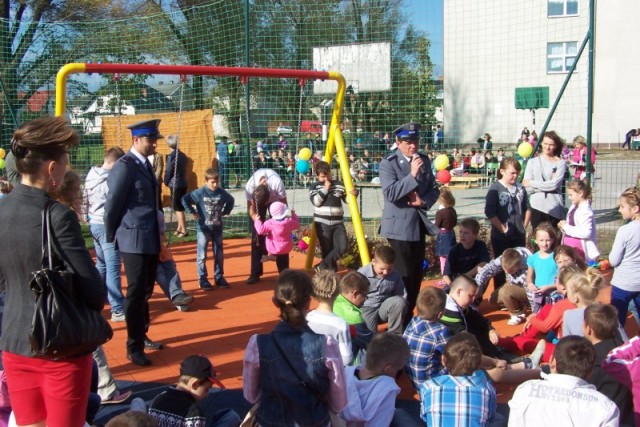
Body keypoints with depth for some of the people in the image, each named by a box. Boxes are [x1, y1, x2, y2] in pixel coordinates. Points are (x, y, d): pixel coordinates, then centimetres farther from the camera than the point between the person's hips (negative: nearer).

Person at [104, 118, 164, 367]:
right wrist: (113, 237, -3)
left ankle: (142, 336, 32)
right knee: (136, 292, -1)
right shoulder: (124, 166, -15)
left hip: (151, 239, 8)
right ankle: (134, 348, 9)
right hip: (134, 240, -8)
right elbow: (112, 205, -13)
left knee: (146, 291, 17)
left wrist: (158, 235, 16)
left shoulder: (146, 164, 13)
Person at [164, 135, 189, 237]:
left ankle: (184, 230, 0)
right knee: (179, 207, 18)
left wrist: (166, 182, 4)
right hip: (183, 183, 7)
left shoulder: (171, 156, -14)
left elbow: (168, 171, -11)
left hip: (175, 184, -7)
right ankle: (179, 228, 27)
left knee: (178, 208, -1)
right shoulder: (183, 155, 6)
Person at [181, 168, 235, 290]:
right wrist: (193, 212, -10)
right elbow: (184, 199, -10)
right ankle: (202, 279, 8)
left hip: (217, 228, 4)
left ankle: (219, 277, 22)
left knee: (219, 255, 10)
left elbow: (231, 200, 16)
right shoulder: (199, 193, -12)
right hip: (203, 228, -3)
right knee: (202, 256, -1)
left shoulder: (221, 192, -2)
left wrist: (225, 212, 7)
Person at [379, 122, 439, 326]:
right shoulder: (388, 164, -12)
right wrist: (412, 175, -27)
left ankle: (410, 315, 27)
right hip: (400, 226, -7)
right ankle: (401, 320, 4)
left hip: (418, 224, 7)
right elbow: (390, 194, -23)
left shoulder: (424, 160, 7)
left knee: (417, 274, 14)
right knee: (404, 275, -6)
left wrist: (424, 201, -8)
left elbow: (434, 189, 12)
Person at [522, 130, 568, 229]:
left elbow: (554, 184, -10)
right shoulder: (532, 162, 7)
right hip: (537, 206, 1)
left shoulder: (561, 163, 2)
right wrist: (547, 186, -10)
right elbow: (527, 188, -1)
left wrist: (532, 183, -5)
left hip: (554, 208, -1)